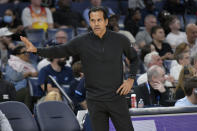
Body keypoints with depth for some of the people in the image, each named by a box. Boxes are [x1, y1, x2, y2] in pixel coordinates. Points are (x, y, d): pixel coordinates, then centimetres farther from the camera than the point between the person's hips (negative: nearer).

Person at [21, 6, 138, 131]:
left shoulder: (120, 40, -1)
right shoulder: (82, 42, -3)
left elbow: (134, 58, 14)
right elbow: (59, 51, 4)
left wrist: (131, 79, 1)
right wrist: (36, 50, -7)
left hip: (117, 97, 0)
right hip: (95, 100, 0)